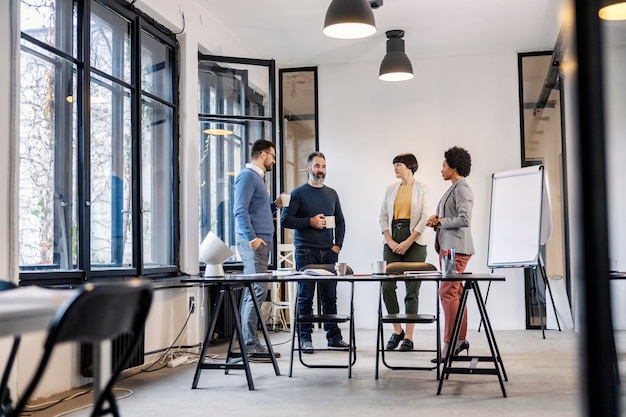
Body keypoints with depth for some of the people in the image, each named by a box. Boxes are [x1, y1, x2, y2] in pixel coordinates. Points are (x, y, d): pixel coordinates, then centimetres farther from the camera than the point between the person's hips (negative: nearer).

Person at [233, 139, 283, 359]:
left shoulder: (257, 177, 22)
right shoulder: (247, 176, -8)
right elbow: (240, 210, -19)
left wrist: (275, 205, 13)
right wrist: (251, 238, -27)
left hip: (261, 242, 10)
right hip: (254, 243, -10)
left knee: (253, 292, 10)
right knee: (257, 291, -12)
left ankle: (249, 342, 14)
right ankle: (250, 344, -9)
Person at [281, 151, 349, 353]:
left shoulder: (331, 194, 16)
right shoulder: (298, 193, 1)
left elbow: (340, 222, 19)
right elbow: (285, 220, -5)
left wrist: (338, 245, 7)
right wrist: (310, 221, -13)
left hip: (329, 253, 4)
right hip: (306, 252, -4)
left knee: (330, 296, 6)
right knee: (306, 296, -1)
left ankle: (334, 336, 13)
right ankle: (305, 338, 6)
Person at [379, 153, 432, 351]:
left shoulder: (422, 189, 2)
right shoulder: (391, 189, 13)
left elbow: (425, 218, -6)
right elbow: (383, 217, 9)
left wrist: (408, 242, -12)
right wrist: (390, 242, -5)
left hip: (414, 242, -4)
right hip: (392, 242, 4)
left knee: (412, 290, -2)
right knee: (387, 287, -4)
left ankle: (408, 337, 4)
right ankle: (397, 331, 13)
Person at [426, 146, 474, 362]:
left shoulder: (462, 188, -12)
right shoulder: (453, 188, 18)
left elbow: (464, 220, -21)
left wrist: (441, 221, -11)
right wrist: (436, 222, 8)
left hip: (456, 247, -10)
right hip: (447, 245, 10)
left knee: (448, 292, -11)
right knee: (455, 292, 13)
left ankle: (450, 344, -8)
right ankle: (461, 340, 21)